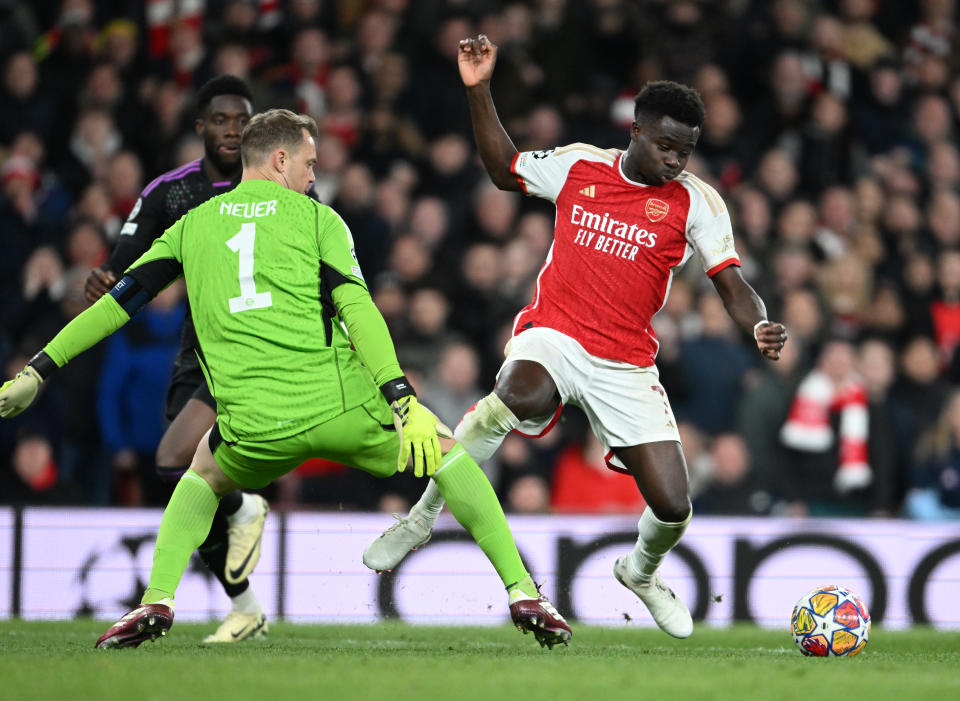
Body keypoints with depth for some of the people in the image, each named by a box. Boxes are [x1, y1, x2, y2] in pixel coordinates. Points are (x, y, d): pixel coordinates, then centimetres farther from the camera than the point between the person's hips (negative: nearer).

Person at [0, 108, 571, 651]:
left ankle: (156, 603, 13)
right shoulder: (316, 218, 9)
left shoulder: (192, 226, 17)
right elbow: (356, 308, -6)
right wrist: (403, 401, -13)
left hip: (254, 426, 2)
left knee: (205, 477, 35)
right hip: (340, 405, -2)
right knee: (445, 450, 22)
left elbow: (118, 302, 17)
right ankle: (523, 592, 12)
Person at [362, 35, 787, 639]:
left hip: (626, 366, 1)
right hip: (552, 336, -1)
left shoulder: (695, 201, -1)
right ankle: (424, 515, -20)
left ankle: (642, 571, 33)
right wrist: (479, 91, 12)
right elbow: (505, 170, 21)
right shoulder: (578, 166, 4)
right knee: (523, 396, -38)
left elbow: (732, 287, -4)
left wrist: (760, 327, -25)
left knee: (673, 508, -6)